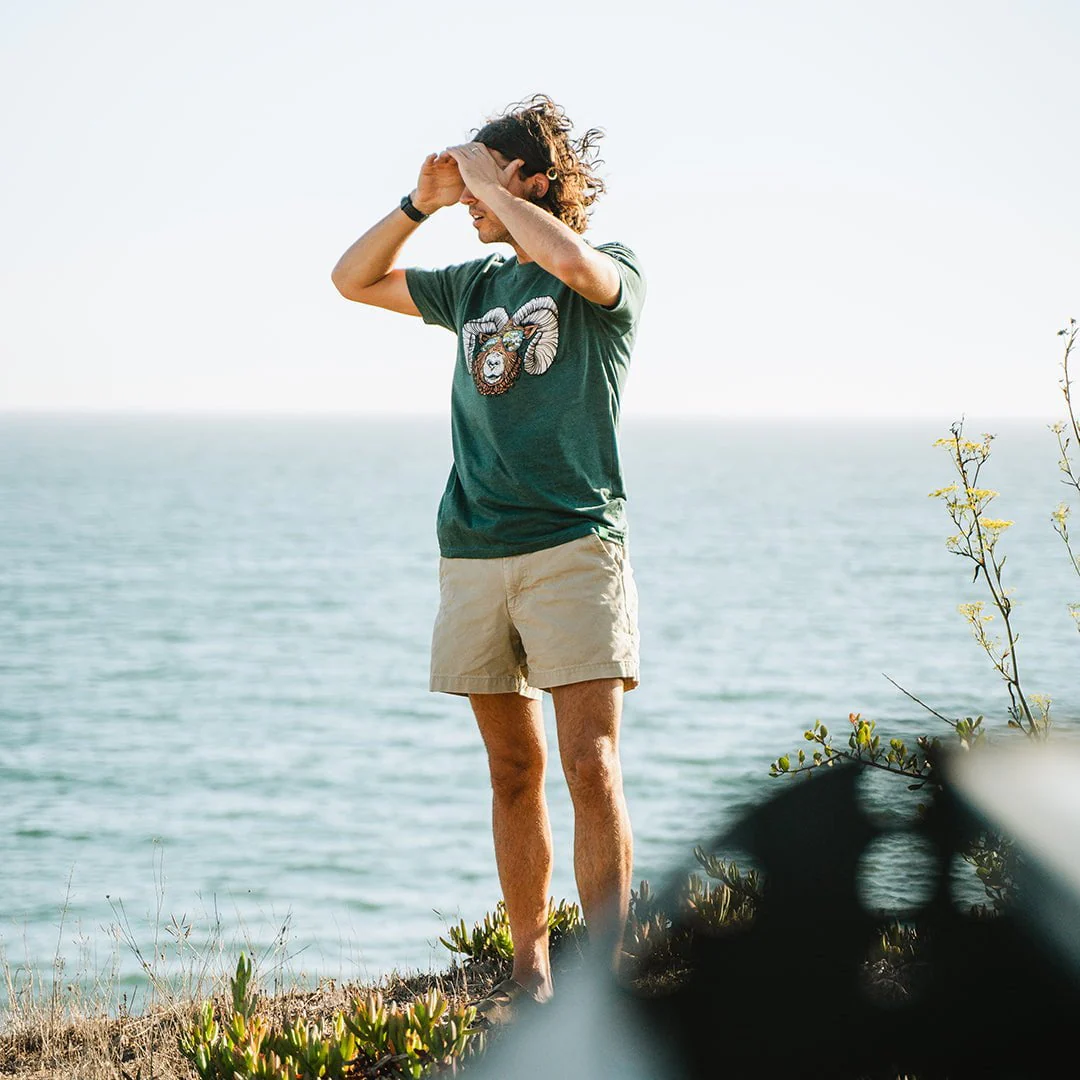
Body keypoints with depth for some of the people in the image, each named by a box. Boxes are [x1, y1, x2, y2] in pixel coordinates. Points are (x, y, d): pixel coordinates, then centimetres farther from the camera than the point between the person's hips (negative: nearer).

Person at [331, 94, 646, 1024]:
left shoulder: (613, 275, 1)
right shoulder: (476, 285, 18)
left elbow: (572, 262, -24)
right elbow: (354, 280, 25)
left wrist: (490, 184, -10)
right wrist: (421, 203, 11)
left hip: (574, 546, -5)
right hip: (473, 554, 6)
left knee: (590, 765, -12)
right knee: (514, 771, 8)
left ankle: (607, 977, -10)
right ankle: (531, 973, 14)